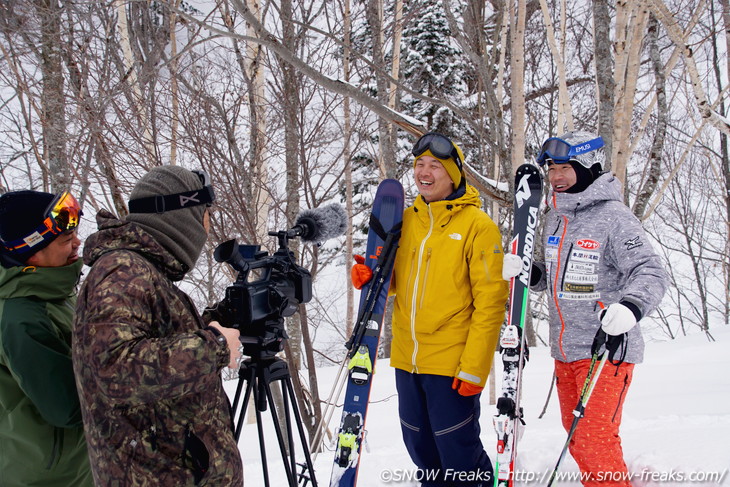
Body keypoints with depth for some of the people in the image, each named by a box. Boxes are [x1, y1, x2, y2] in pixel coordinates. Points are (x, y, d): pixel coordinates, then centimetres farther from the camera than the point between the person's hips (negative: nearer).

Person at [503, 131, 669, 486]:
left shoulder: (613, 216, -12)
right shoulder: (555, 216, 11)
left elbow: (650, 273, -20)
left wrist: (630, 307, -40)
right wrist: (524, 271, 1)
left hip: (607, 348, -8)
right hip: (564, 349, 8)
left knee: (595, 441, -11)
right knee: (578, 439, 17)